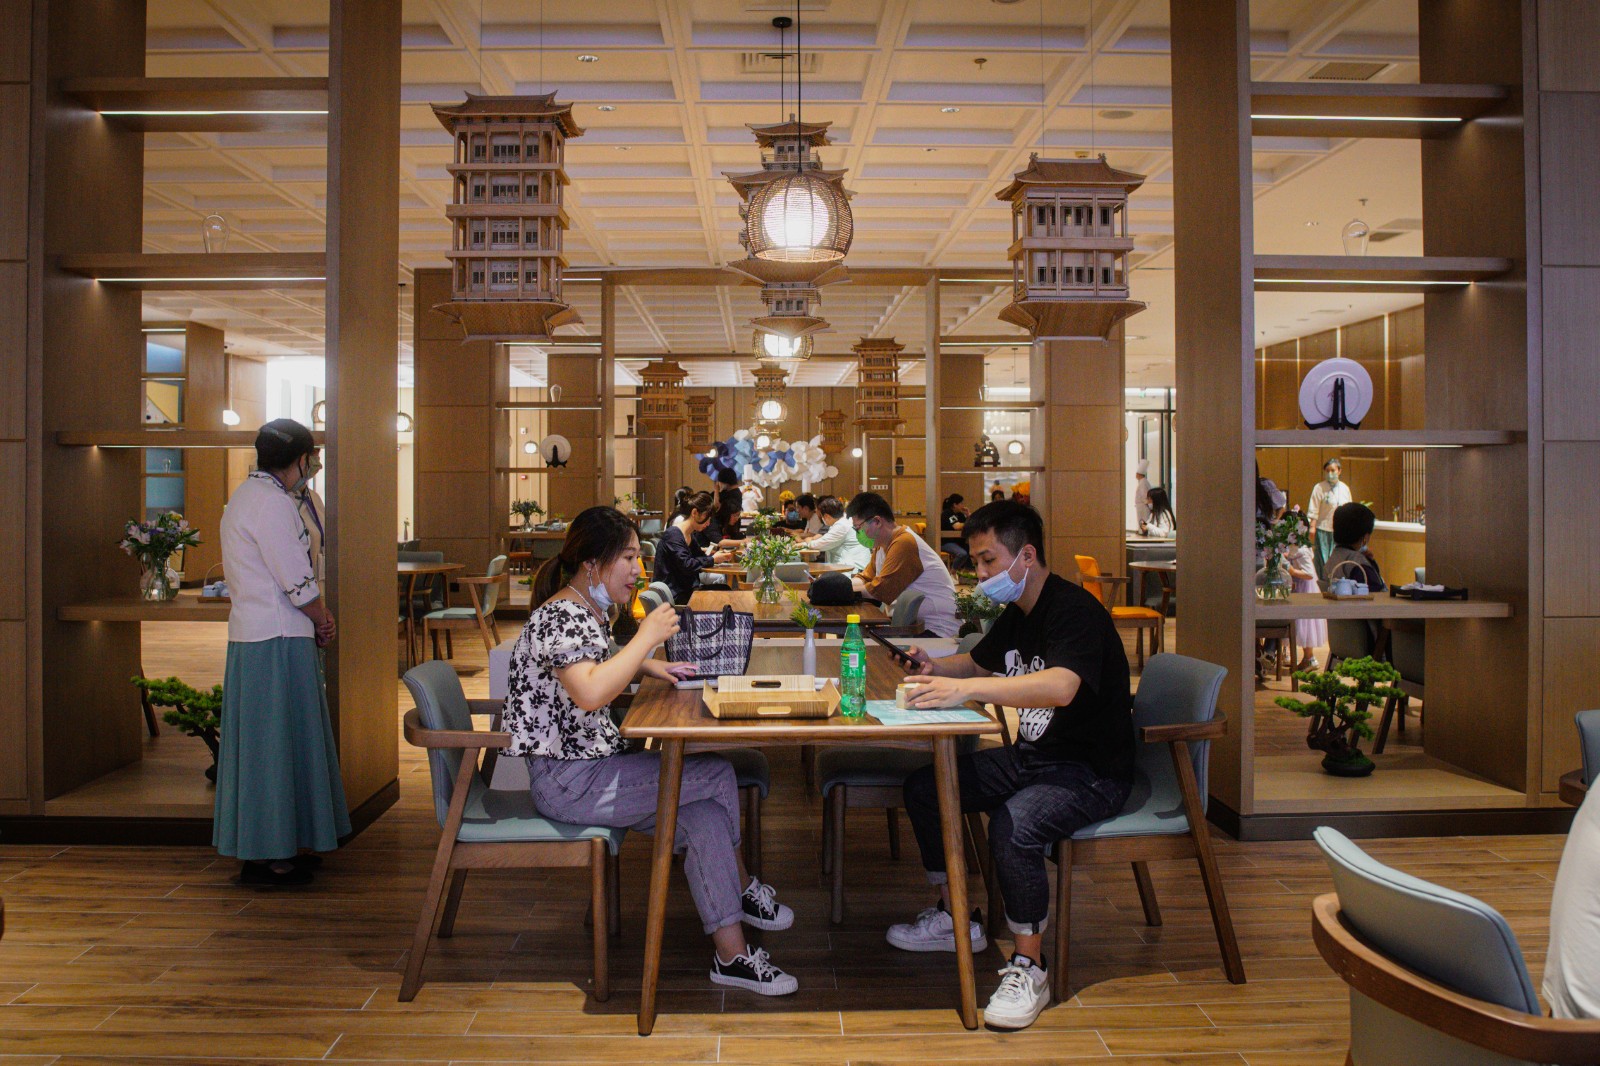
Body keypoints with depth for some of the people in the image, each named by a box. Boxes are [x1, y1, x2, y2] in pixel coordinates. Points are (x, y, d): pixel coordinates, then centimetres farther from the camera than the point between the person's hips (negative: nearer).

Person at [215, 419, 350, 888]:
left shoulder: (246, 495, 16)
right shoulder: (271, 501, -16)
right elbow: (297, 583, -17)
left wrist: (316, 614, 10)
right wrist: (322, 618, 0)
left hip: (253, 633, 10)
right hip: (277, 641, -10)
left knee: (270, 741, 16)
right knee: (276, 741, -3)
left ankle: (273, 847, 26)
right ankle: (267, 854, 5)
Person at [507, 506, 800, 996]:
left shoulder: (589, 611, 12)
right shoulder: (559, 616, -19)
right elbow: (589, 693, -36)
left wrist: (648, 667, 14)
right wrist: (647, 637, -26)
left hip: (593, 765, 10)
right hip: (568, 781, -10)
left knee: (706, 815, -5)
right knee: (717, 775, -13)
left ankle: (731, 955, 4)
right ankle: (742, 888, 9)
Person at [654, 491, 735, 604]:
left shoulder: (690, 535, 15)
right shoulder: (673, 535, -15)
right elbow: (686, 566, -23)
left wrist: (720, 556, 1)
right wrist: (713, 559, -14)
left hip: (686, 589, 9)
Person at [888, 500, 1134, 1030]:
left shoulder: (1073, 610, -20)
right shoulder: (1017, 614, 9)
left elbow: (1060, 687, -40)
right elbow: (980, 662, 28)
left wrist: (965, 688, -44)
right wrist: (935, 666, 6)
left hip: (1091, 771, -10)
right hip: (1029, 757, 10)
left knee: (1013, 825, -35)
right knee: (924, 788, 3)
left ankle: (1029, 969, -15)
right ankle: (955, 920, 18)